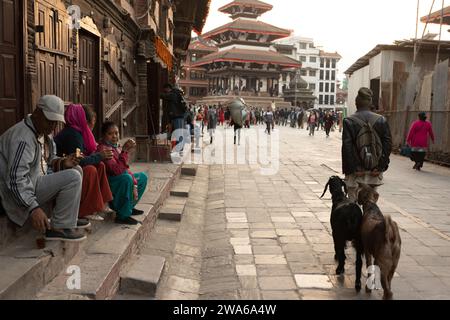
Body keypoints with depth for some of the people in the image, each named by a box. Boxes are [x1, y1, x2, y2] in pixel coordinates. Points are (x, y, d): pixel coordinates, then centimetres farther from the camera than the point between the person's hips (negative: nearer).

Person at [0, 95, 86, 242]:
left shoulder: (43, 132, 7)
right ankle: (58, 228, -14)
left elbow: (48, 160, 15)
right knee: (73, 177, -21)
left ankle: (69, 217, 11)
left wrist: (62, 163, -8)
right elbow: (16, 179, -31)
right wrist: (33, 208, -38)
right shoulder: (23, 138, -24)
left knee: (76, 170, 11)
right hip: (20, 195, -10)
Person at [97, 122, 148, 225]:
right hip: (108, 183, -9)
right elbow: (117, 171, -30)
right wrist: (124, 151, -33)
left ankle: (129, 207, 22)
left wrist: (134, 183, -3)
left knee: (143, 177, 16)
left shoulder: (116, 147, 8)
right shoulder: (103, 149, -20)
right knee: (126, 178, -35)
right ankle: (122, 216, -21)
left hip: (121, 181, 10)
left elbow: (125, 168, 10)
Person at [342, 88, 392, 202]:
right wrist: (380, 166, 0)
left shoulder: (349, 121, -6)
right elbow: (388, 145, 0)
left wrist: (351, 169, -6)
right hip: (374, 172, 3)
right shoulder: (381, 120, 2)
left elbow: (346, 147, -10)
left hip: (355, 172, -3)